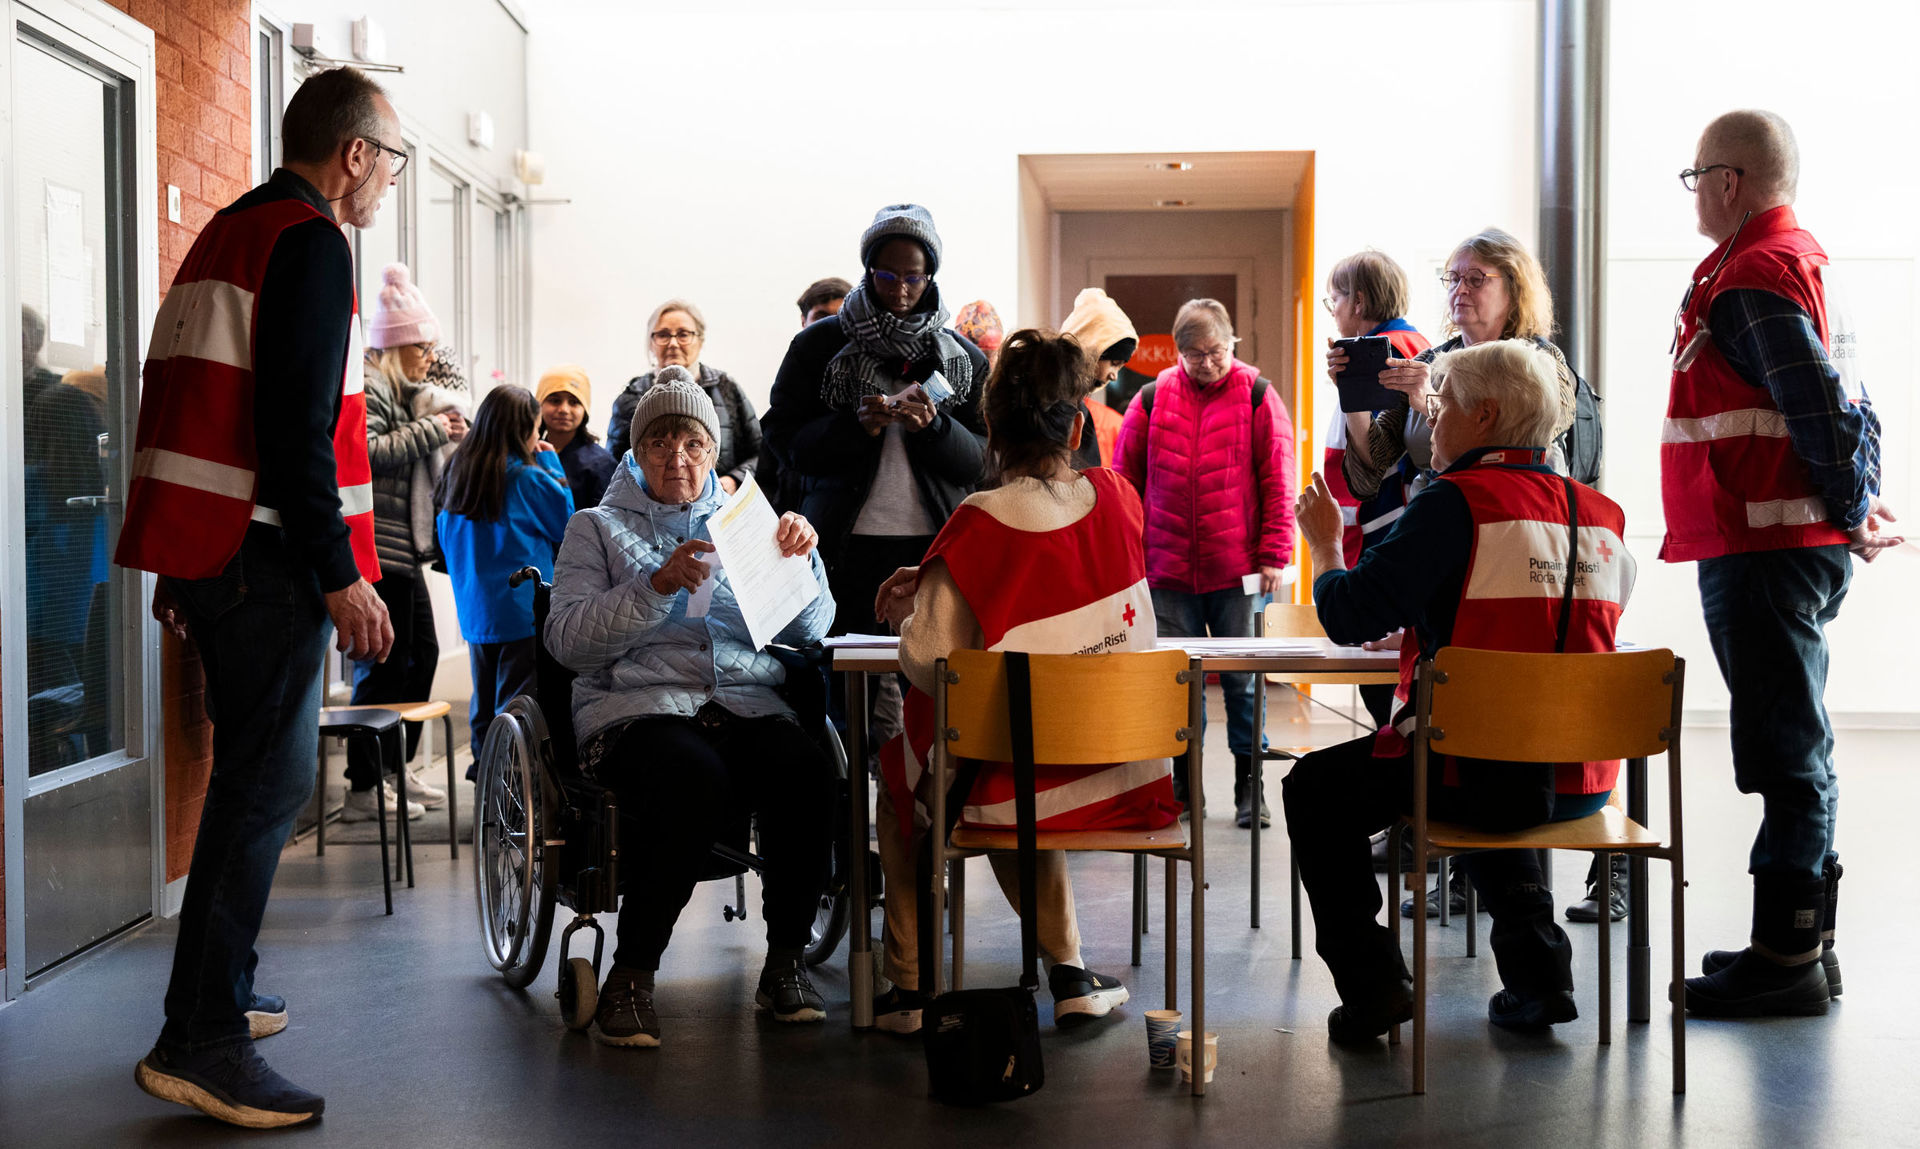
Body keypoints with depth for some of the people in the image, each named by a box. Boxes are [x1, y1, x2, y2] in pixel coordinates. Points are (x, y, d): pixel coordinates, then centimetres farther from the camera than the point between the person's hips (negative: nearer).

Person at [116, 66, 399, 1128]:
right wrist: (341, 573, -19)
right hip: (262, 553, -10)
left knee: (252, 773, 18)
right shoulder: (310, 242, -11)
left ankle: (220, 995, 28)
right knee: (269, 783, -9)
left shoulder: (230, 232, 20)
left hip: (205, 548, 10)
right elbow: (297, 425, -20)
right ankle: (199, 1044, -9)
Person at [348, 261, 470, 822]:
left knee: (422, 652, 14)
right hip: (375, 548, -11)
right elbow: (362, 451, -25)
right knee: (385, 661, -9)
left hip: (404, 549, 11)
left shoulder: (406, 394, 22)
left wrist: (448, 433, 13)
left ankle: (398, 769, 24)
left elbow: (417, 468, 30)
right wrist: (430, 431, -17)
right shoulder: (365, 388, -9)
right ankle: (363, 788, -5)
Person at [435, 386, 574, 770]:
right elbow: (566, 524, 1)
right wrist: (550, 462, 5)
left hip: (474, 608, 7)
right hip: (522, 607, -7)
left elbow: (446, 534, 16)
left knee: (484, 697, 17)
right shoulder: (528, 479, -14)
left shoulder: (458, 472, 5)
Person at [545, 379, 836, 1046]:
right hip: (638, 709, -3)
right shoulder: (599, 527, 15)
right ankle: (631, 973, -22)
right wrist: (658, 585, -15)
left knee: (806, 773, -30)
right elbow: (568, 640, -3)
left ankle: (786, 960, -13)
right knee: (697, 780, -36)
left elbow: (809, 630, 15)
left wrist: (801, 559, -3)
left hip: (748, 707, 3)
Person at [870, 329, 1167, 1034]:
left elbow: (928, 666, -17)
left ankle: (910, 985, 29)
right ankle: (1070, 971, 27)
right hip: (1121, 782, 5)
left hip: (1013, 778, -4)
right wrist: (937, 584, 13)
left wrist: (916, 608, 5)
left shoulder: (979, 526, -18)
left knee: (897, 770, 28)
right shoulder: (1117, 500, -2)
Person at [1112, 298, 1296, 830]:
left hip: (1236, 569, -2)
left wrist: (1274, 554, -6)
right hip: (1168, 569, 2)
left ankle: (1248, 788, 12)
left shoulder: (1257, 395, 1)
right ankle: (1186, 786, 16)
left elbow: (1278, 480, -1)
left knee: (1243, 679, 3)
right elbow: (1125, 478, 10)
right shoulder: (1153, 398, 5)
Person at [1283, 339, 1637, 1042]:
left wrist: (1324, 542, 7)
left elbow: (1349, 617, -12)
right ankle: (1537, 971, 26)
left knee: (1315, 789, 16)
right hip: (1585, 784, 7)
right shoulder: (1602, 515, 8)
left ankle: (1372, 982, 10)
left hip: (1480, 774, -6)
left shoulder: (1455, 501, -12)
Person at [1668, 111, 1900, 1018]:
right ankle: (1805, 943, 24)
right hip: (1777, 545, 11)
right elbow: (1845, 402, 20)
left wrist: (1849, 512, -10)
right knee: (1790, 749, 15)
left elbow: (1820, 408, -21)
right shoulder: (1794, 260, 19)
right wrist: (1857, 503, 13)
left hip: (1765, 553, -11)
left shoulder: (1753, 277, -14)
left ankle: (1786, 959, 1)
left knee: (1785, 750, -6)